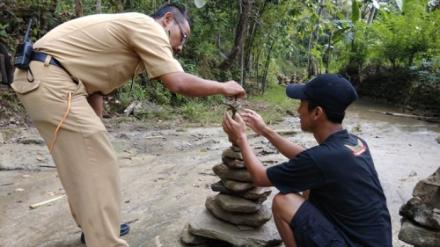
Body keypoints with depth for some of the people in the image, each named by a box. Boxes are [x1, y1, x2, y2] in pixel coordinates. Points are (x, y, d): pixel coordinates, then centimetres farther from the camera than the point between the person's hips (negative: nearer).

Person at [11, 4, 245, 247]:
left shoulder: (132, 33, 20)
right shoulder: (147, 26, -9)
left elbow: (95, 86, 17)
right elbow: (178, 83, -19)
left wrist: (94, 129, 13)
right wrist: (222, 87, -4)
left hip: (40, 77, 11)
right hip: (47, 79, -11)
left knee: (87, 159, 19)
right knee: (97, 165, -8)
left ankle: (96, 226, 34)